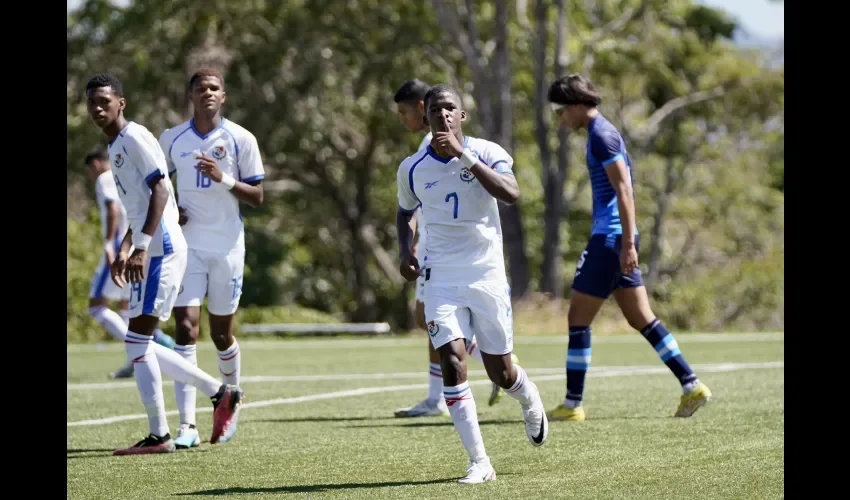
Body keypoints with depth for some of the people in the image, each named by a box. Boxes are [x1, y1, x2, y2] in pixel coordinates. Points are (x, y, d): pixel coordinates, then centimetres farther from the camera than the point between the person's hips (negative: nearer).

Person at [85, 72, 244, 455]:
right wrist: (124, 250, 20)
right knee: (138, 345, 9)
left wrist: (141, 246, -25)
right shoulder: (116, 146, 21)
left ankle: (158, 436, -9)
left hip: (161, 249, -10)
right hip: (150, 251, 10)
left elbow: (160, 191, -18)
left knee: (137, 340, -11)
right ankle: (220, 393, 14)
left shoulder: (135, 138, -9)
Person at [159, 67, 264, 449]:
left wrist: (224, 179, -19)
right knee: (185, 328, -12)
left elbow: (257, 197, -2)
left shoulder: (241, 139, -2)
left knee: (221, 333, 8)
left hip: (227, 246, -1)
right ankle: (187, 425, -17)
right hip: (186, 244, 1)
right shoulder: (171, 139, 4)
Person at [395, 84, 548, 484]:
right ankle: (479, 462, -12)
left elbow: (511, 194, -26)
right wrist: (405, 251, 2)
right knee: (452, 361, -17)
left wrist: (462, 154, -28)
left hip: (487, 275, -1)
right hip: (441, 280, 1)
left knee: (500, 372, 6)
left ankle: (530, 401, 45)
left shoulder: (486, 153, -7)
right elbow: (403, 213, 21)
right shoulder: (412, 169, 2)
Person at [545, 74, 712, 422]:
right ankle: (691, 386, 9)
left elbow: (623, 189, -20)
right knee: (641, 318, 11)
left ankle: (572, 405, -1)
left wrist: (628, 244, -24)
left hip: (610, 238, -10)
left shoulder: (602, 135, -13)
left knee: (578, 319, -4)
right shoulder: (602, 133, 18)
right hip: (613, 238, 10)